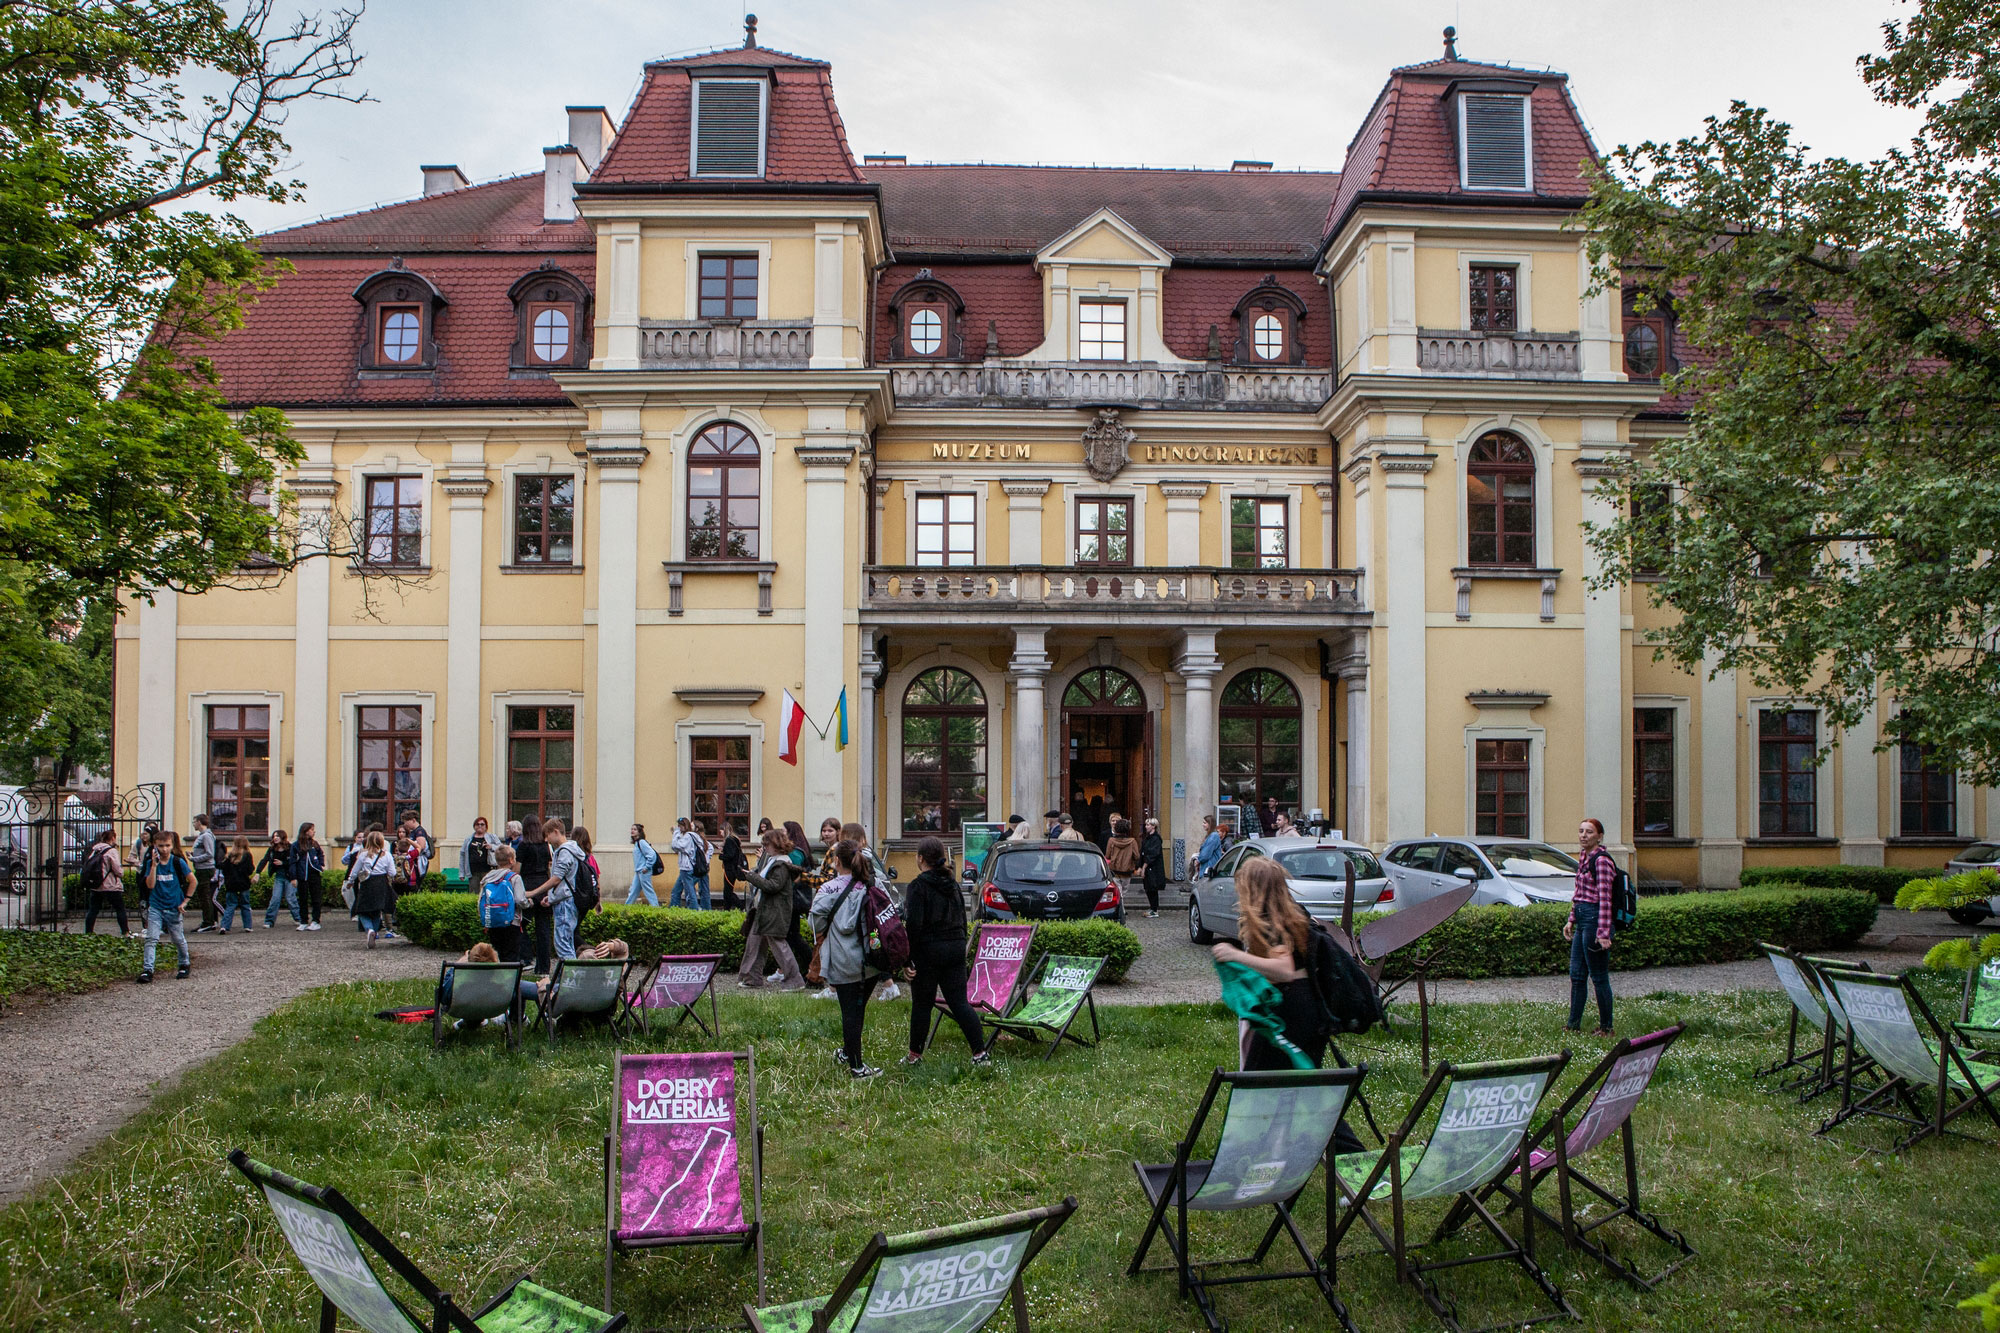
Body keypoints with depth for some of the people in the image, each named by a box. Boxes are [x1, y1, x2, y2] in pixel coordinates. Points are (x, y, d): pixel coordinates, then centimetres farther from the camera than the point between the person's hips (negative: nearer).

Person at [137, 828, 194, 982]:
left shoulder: (178, 862, -7)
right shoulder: (151, 863, -2)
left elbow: (192, 881, -1)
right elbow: (150, 885, -13)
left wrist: (185, 900, -3)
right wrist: (154, 865, -19)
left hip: (173, 908, -1)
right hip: (155, 907, 1)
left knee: (178, 939, 11)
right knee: (151, 939, -10)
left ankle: (185, 965, 29)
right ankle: (147, 970, -9)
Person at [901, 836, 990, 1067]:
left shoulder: (918, 886, -12)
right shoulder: (953, 885, 10)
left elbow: (914, 925, -18)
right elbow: (962, 920, 16)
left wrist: (909, 958, -15)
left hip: (928, 950, -6)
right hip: (955, 948, 6)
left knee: (921, 1003, 7)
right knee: (959, 1001, 7)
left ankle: (915, 1055, 18)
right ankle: (980, 1052, 1)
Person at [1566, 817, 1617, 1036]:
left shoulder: (1601, 860, -15)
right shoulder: (1584, 859, 14)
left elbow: (1605, 898, -19)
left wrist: (1603, 933, -22)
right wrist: (1571, 920, 19)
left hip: (1594, 920, -9)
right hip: (1582, 922, 9)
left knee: (1599, 977, 0)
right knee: (1576, 975, 13)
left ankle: (1606, 1028, 11)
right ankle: (1573, 1024, 22)